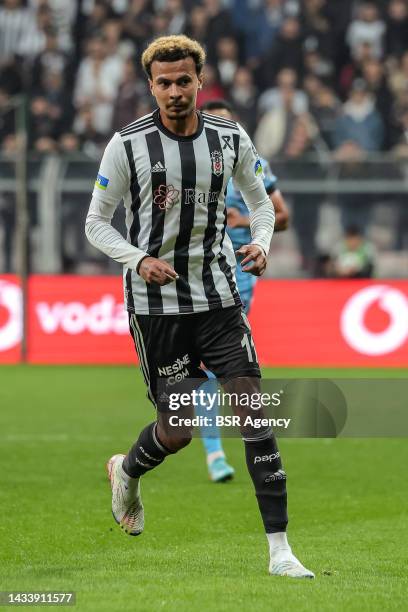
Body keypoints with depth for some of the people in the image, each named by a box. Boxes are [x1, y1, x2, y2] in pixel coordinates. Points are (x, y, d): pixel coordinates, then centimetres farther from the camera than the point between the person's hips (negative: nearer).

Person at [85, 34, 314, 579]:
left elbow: (260, 200, 17)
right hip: (156, 303, -2)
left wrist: (260, 243, -4)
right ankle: (127, 472, 38)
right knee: (176, 432, 1)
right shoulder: (128, 146, -8)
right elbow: (96, 222, 0)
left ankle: (279, 550, -7)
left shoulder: (231, 139, 0)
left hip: (219, 296, 2)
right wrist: (139, 259, -17)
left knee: (254, 412, -10)